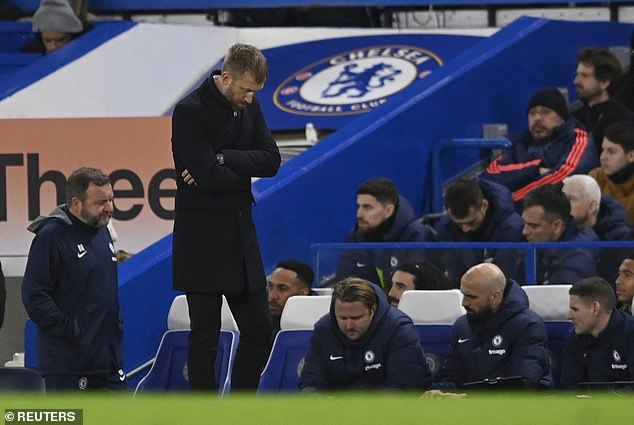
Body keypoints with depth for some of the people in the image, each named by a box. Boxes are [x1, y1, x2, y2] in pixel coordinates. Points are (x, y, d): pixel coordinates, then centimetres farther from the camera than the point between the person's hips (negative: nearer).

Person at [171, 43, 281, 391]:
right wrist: (244, 170, -5)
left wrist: (221, 160, -15)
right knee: (205, 338, -3)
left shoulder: (249, 106, 9)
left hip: (241, 235, 7)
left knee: (259, 332, 9)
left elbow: (270, 161, -2)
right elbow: (208, 176, -23)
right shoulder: (190, 111, -14)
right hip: (202, 241, -7)